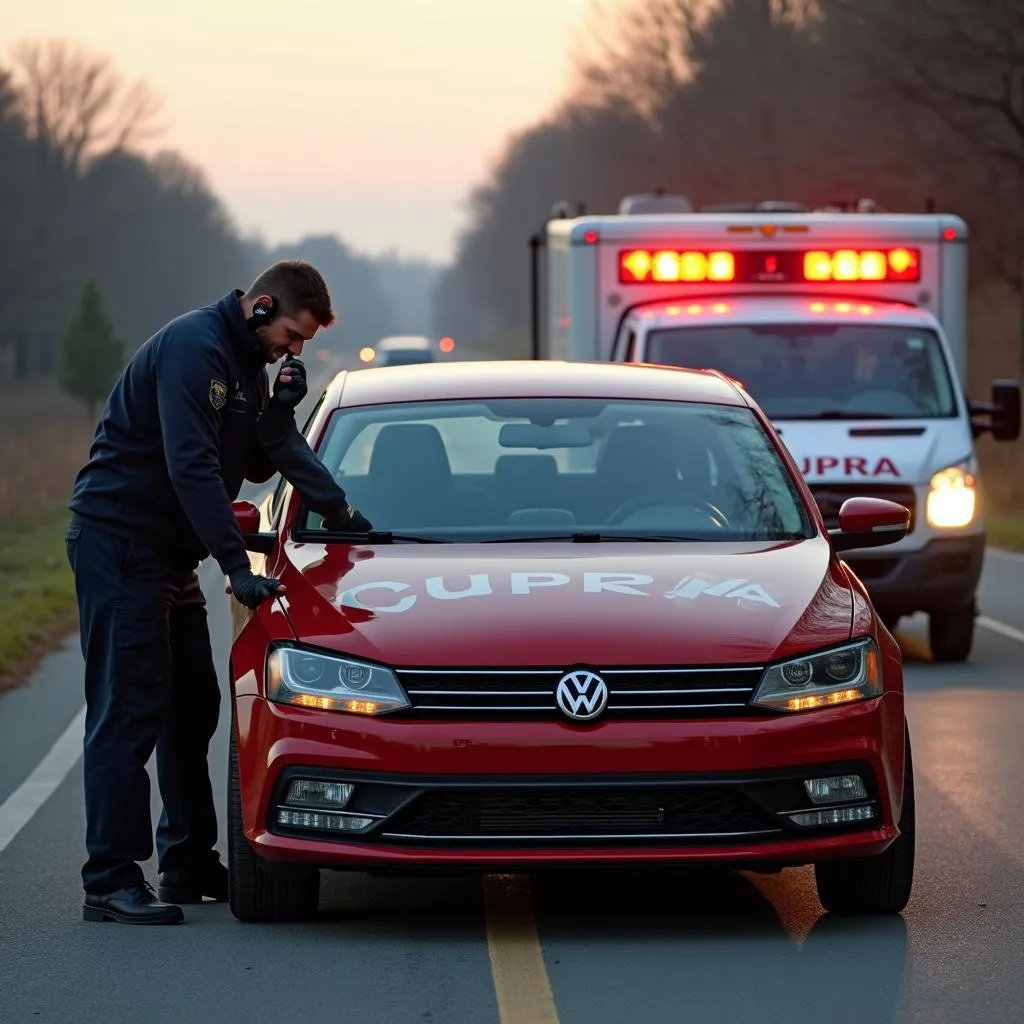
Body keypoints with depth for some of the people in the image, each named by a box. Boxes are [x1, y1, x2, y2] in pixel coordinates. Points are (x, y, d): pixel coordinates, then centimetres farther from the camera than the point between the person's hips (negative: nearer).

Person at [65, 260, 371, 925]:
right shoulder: (193, 347, -18)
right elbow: (190, 465, -25)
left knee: (192, 703, 13)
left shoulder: (250, 365, 12)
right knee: (129, 708, -12)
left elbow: (259, 465, 11)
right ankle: (110, 881, -12)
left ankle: (190, 864, 20)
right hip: (118, 539, -10)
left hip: (168, 550, 10)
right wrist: (238, 566, -27)